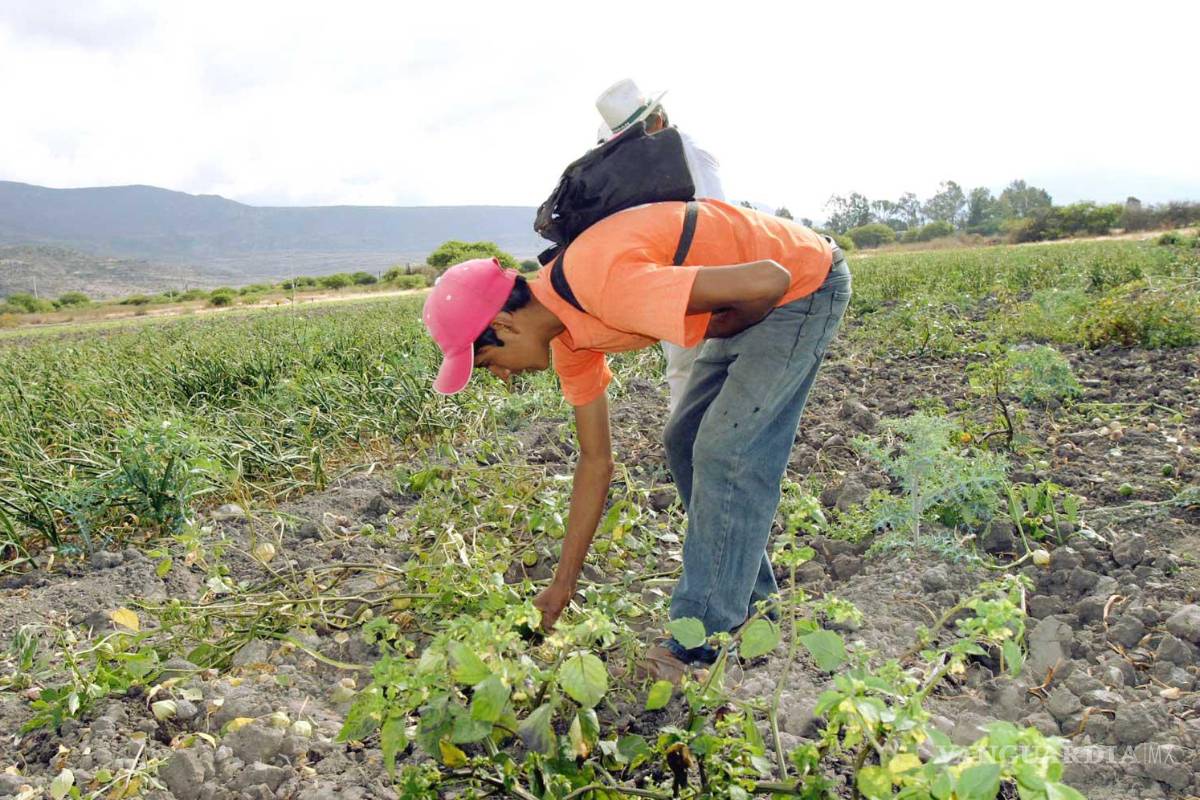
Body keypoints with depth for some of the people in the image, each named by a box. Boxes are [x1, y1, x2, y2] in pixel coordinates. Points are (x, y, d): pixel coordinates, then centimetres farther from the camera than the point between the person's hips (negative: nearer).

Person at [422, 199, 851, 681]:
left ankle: (706, 642, 1)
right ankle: (748, 603, 24)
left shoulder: (606, 287, -32)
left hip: (806, 282, -9)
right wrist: (563, 585, 8)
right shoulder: (568, 337, -2)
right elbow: (596, 462, 5)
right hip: (768, 295, 9)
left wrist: (721, 330, -11)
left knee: (724, 452, -12)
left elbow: (769, 280, -33)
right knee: (686, 443, 11)